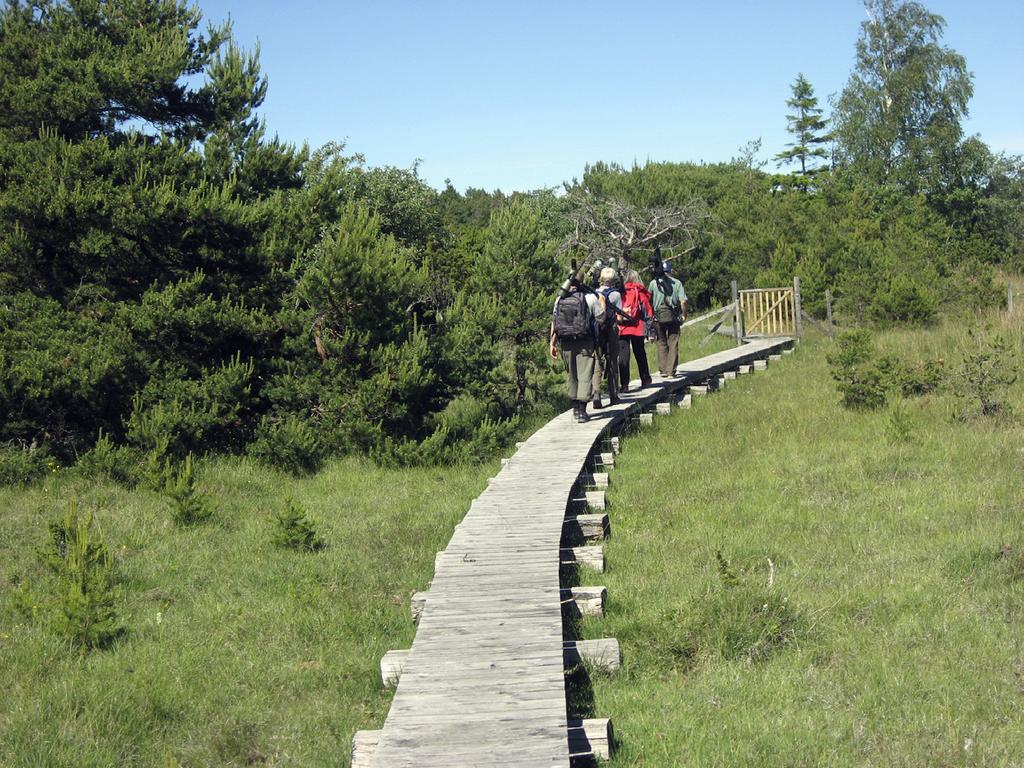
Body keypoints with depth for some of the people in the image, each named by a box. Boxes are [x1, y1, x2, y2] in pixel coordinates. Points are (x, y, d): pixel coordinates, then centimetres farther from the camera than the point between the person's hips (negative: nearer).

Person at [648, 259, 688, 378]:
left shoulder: (654, 283, 3)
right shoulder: (677, 283, 1)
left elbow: (649, 301, 4)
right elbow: (683, 301, -7)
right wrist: (684, 314, 5)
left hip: (659, 316, 1)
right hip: (673, 316, -1)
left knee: (662, 343, 10)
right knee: (673, 343, 5)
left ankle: (663, 370, 6)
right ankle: (671, 370, 2)